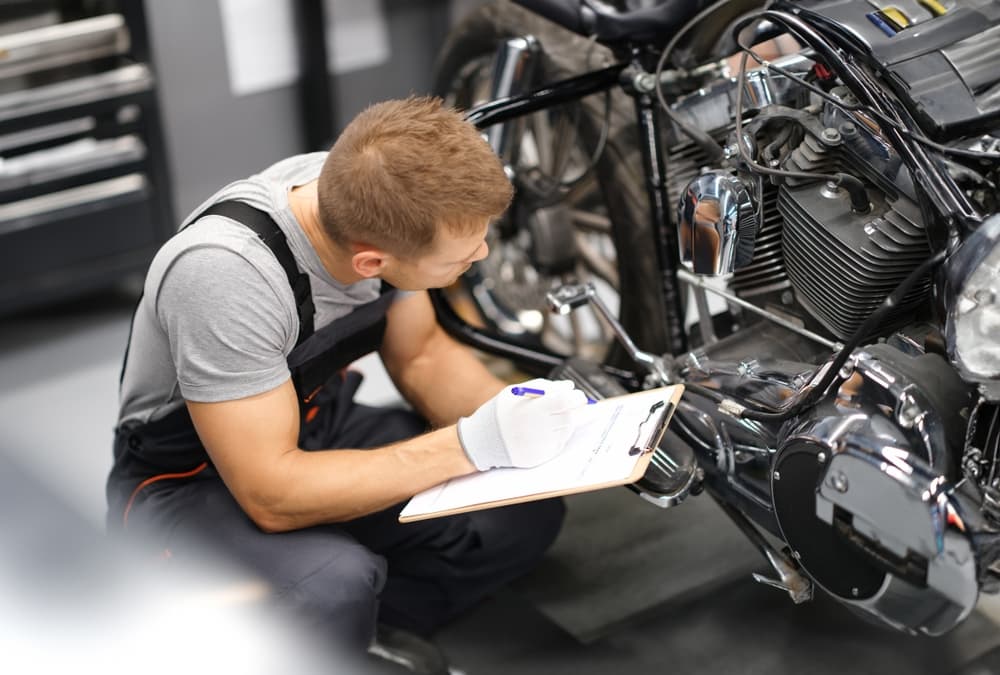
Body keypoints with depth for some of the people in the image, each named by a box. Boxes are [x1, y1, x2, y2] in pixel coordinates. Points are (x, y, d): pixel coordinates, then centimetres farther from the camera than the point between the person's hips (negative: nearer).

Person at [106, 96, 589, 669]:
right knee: (334, 586, -35)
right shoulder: (223, 271, -35)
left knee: (525, 513, -12)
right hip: (190, 483, -6)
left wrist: (518, 416, -16)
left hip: (317, 430, 6)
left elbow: (421, 356, 2)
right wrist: (470, 444, -33)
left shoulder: (370, 203, -15)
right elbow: (273, 497, -33)